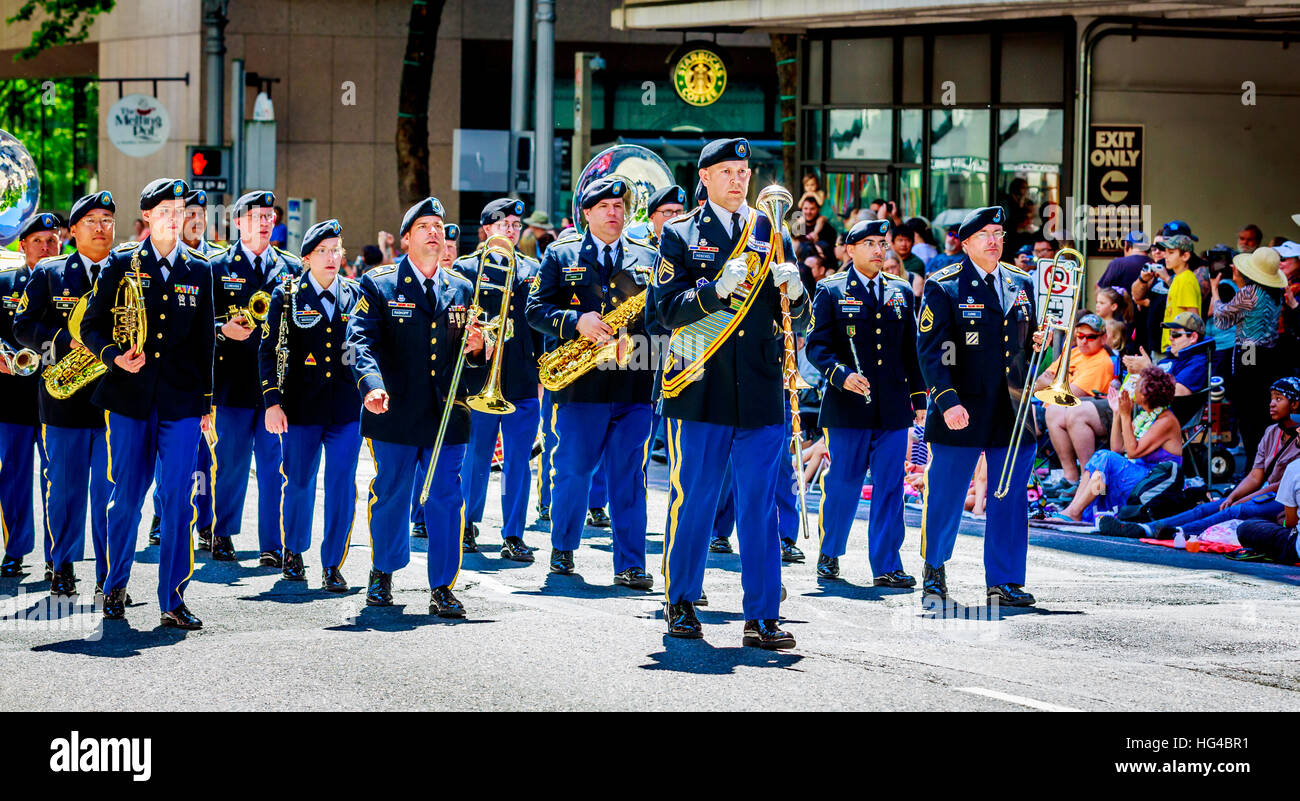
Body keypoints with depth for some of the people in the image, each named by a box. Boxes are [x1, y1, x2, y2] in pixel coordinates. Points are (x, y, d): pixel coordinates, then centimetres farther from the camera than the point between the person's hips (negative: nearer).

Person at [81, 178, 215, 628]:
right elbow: (91, 325, 4)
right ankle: (115, 588, 22)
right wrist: (114, 356, -16)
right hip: (130, 398, -1)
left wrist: (207, 403, 10)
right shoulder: (121, 264, 4)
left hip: (181, 401, 1)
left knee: (178, 499, -5)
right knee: (126, 497, 4)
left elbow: (204, 339, 13)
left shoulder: (199, 270, 10)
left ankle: (173, 599, 0)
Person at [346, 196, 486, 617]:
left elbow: (470, 354, 17)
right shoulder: (378, 285, 0)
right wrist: (372, 384, -27)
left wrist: (475, 349, -7)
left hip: (447, 414, 2)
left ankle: (443, 588, 5)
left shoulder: (461, 290, 12)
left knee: (446, 499, -2)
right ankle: (382, 573, 30)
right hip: (395, 414, -2)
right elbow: (360, 341, -11)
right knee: (390, 496, 8)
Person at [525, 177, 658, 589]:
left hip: (634, 384, 2)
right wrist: (576, 321, -15)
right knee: (573, 471, 3)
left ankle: (630, 565, 2)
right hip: (581, 385, -2)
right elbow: (536, 309, 0)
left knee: (629, 475, 0)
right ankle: (563, 549, 24)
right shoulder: (560, 255, 8)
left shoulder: (647, 259, 15)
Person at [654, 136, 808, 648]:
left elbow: (798, 325, 13)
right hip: (701, 394, -2)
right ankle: (681, 604, 19)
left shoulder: (772, 238, 14)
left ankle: (762, 617, 3)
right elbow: (667, 309, -6)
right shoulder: (681, 235, 6)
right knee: (692, 502, 3)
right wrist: (717, 289, -21)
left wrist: (795, 294, -8)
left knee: (760, 506, 0)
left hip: (762, 395, 2)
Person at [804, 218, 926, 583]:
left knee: (889, 488, 0)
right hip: (847, 405, -3)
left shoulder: (901, 293, 14)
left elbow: (911, 351, 17)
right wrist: (842, 375, -21)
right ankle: (829, 554, 20)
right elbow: (817, 346, -4)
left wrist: (919, 397, 12)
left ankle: (887, 566, 4)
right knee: (843, 484, 1)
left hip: (893, 409, 3)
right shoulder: (831, 291, 2)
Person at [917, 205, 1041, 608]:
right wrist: (947, 401, -19)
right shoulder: (943, 287, -3)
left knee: (1010, 500, 5)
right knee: (945, 499, 1)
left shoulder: (1022, 285, 13)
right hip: (962, 411, -4)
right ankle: (933, 577, 18)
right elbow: (930, 350, -9)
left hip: (1012, 411, 4)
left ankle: (1004, 581, 14)